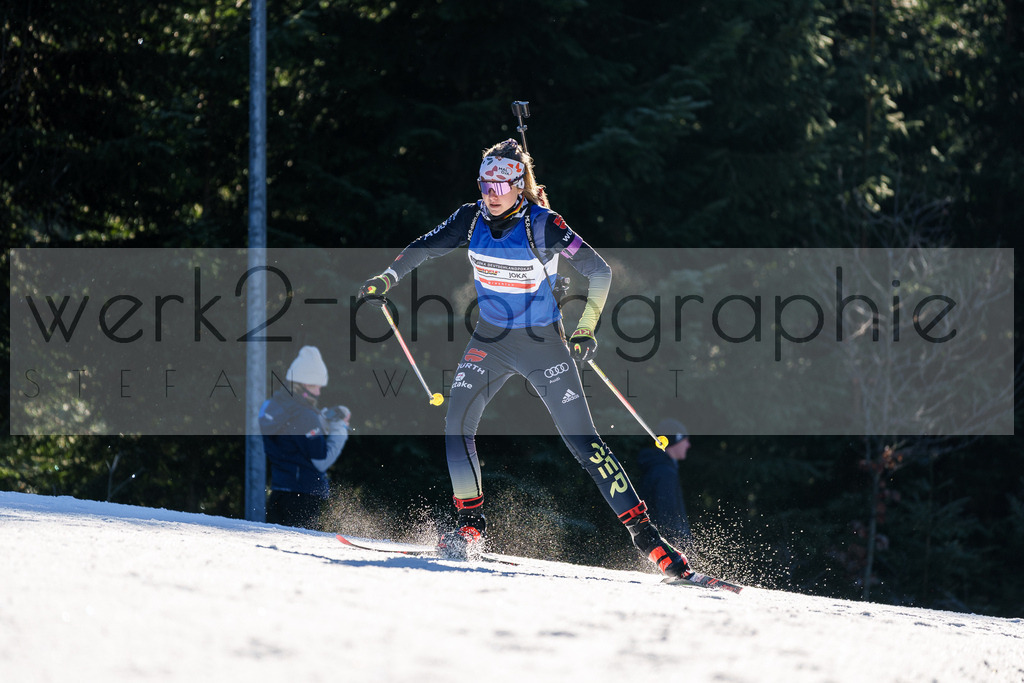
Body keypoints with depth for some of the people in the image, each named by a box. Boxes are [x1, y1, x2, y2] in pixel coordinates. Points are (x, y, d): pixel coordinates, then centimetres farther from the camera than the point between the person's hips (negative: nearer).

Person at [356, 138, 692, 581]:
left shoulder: (543, 225, -19)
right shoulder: (472, 219, -5)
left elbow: (599, 272, -15)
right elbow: (425, 247, 7)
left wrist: (584, 330, -16)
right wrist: (387, 278, -5)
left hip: (543, 344, -5)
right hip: (491, 340, 5)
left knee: (582, 440, -10)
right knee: (457, 423, -14)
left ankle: (644, 533, -9)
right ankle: (470, 526, -2)